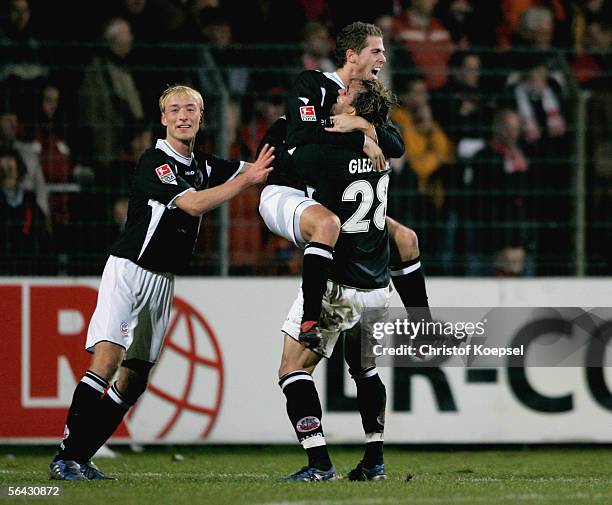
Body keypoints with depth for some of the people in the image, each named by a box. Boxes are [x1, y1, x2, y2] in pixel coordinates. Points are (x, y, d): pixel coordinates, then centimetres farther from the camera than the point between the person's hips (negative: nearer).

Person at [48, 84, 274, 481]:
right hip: (129, 269, -8)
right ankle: (66, 458, -23)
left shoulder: (204, 166, 13)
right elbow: (192, 204, -22)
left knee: (134, 380, 5)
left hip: (163, 281, 8)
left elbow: (255, 169, 15)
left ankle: (77, 459, 8)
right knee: (107, 360, -22)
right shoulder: (154, 162, -12)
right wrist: (246, 180, -24)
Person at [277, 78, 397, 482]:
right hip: (378, 289, 7)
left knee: (294, 371, -2)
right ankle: (374, 462, 25)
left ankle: (320, 464, -14)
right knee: (365, 369, 27)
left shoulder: (326, 155, -20)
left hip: (336, 288, -7)